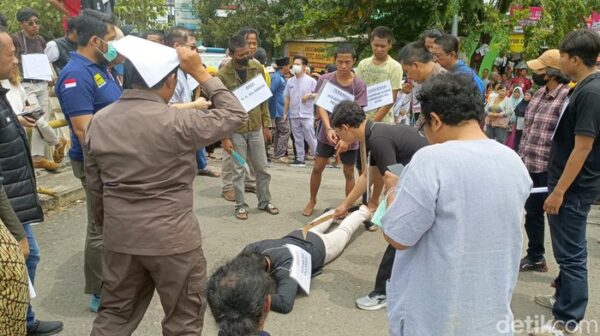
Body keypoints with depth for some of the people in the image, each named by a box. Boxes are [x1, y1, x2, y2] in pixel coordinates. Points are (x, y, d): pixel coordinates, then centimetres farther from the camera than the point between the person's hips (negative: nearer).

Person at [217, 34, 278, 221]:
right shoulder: (223, 74, -13)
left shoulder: (257, 68, -2)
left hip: (256, 127, 3)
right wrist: (224, 136, -12)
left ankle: (265, 201, 28)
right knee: (238, 170, 7)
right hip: (235, 130, -3)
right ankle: (240, 205, 21)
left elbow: (264, 98, 6)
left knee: (262, 168, 12)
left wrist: (266, 124, 4)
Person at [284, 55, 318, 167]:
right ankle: (300, 159, 17)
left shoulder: (311, 81, -3)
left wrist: (309, 95, -18)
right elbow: (287, 98, 13)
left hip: (307, 115, -4)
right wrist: (285, 113, 10)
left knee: (310, 138, -5)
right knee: (298, 139, 10)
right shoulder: (290, 81, 8)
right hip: (294, 115, 5)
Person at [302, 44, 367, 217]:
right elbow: (320, 106, -10)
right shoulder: (325, 79, -6)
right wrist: (329, 128, -25)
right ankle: (312, 200, 28)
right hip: (326, 133, 2)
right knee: (317, 168, 8)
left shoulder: (359, 84, -11)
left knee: (349, 172, 7)